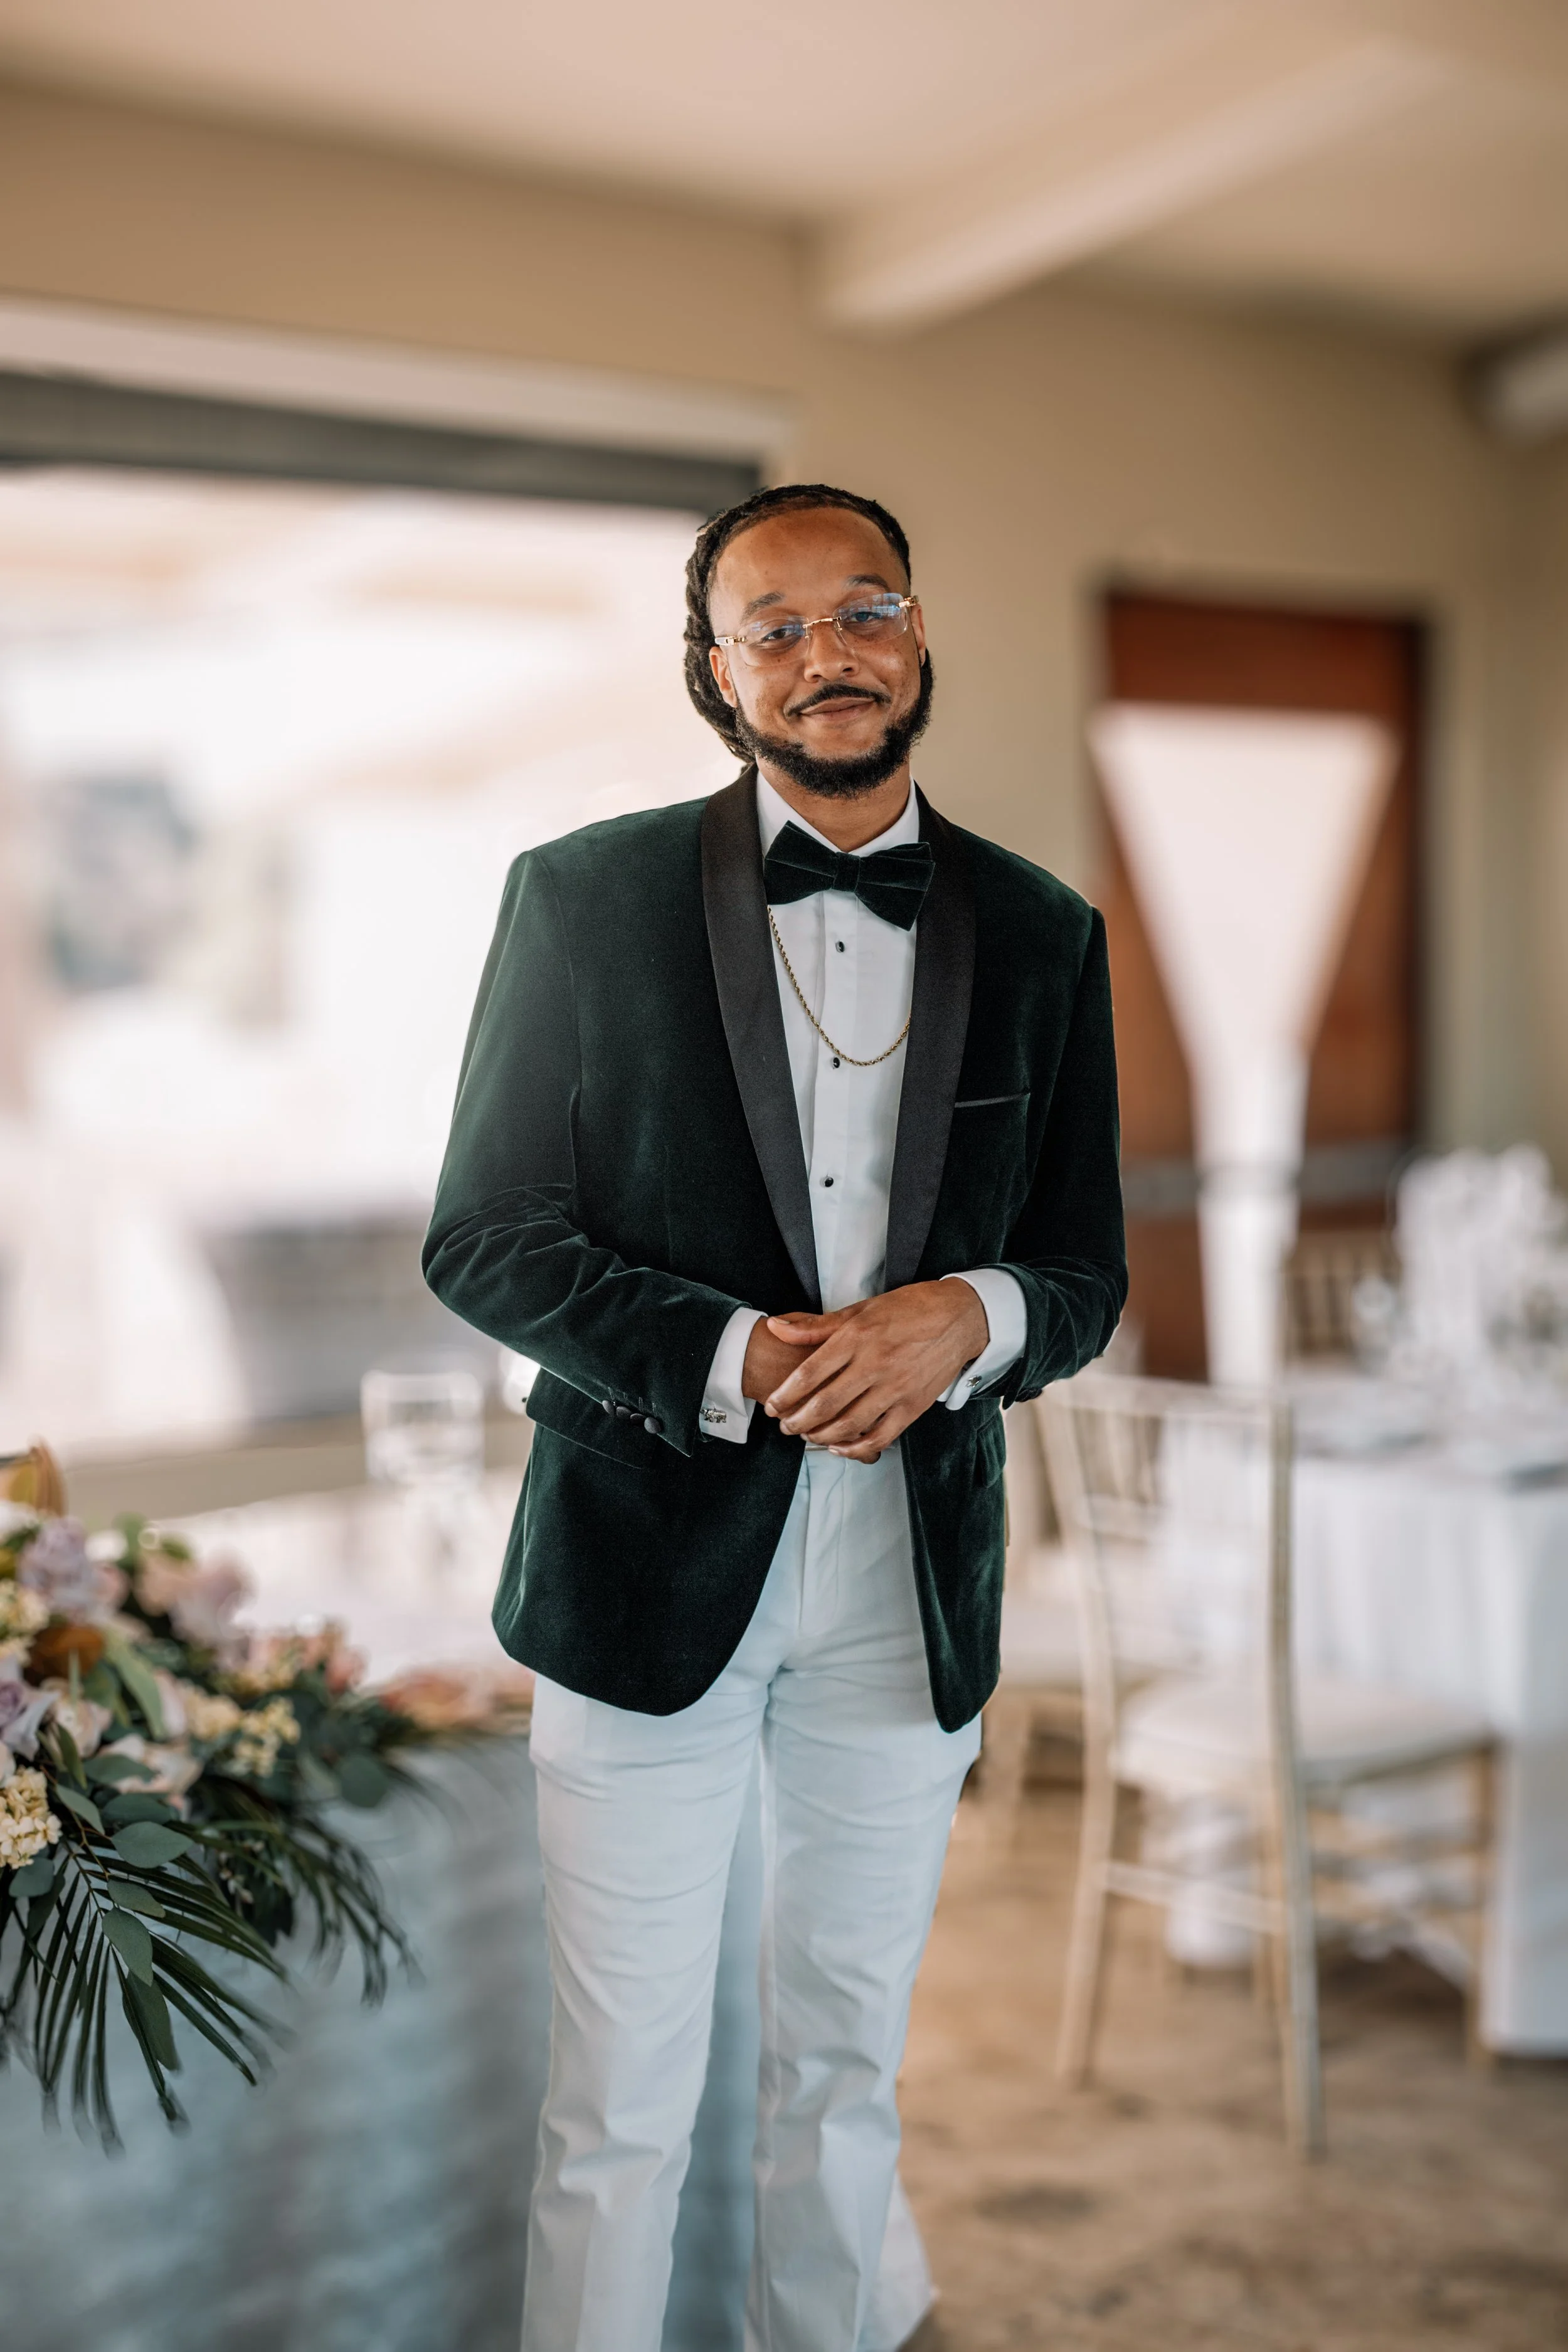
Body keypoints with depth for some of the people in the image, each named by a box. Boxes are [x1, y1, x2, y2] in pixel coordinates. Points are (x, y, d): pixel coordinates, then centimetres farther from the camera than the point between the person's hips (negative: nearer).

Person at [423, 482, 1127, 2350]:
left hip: (914, 1582, 3)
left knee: (846, 2057, 19)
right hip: (652, 1565, -2)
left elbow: (1087, 1276, 7)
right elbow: (482, 1241, -4)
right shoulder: (583, 898, -4)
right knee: (619, 2093, 6)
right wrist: (731, 1357, -19)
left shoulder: (1041, 935, 4)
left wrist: (968, 1318, -17)